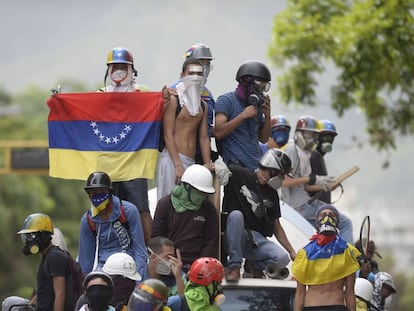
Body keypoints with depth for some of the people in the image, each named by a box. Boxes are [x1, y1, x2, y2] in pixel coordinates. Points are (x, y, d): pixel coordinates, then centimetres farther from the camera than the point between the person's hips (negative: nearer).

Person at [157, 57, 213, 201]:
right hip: (172, 159, -7)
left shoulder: (203, 106, 19)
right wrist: (178, 165, -17)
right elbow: (168, 135, -9)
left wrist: (207, 164, 6)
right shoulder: (173, 100, -3)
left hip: (191, 162, 7)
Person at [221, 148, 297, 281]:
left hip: (257, 239, 4)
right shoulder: (240, 175, -1)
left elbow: (276, 227, 19)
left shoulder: (272, 194, 16)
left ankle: (255, 265, 10)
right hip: (234, 237, -4)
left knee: (282, 258, -23)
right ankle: (234, 265, -29)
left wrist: (292, 251, 12)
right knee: (236, 214, -36)